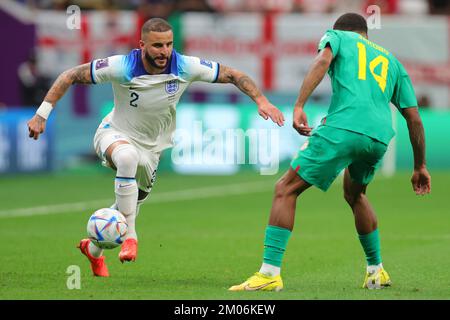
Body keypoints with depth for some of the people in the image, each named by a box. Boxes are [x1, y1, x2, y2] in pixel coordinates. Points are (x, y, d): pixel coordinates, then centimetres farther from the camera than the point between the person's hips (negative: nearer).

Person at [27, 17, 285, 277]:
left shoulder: (186, 67, -20)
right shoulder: (121, 67, -26)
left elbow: (233, 75, -10)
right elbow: (71, 76, -18)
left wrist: (261, 100, -23)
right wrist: (42, 114, -23)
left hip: (151, 148, 4)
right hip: (115, 134, -4)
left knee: (128, 212, 13)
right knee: (127, 156, -40)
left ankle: (94, 250, 46)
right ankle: (130, 237, -33)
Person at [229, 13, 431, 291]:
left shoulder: (339, 36, 21)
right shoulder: (392, 61, 31)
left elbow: (322, 61, -4)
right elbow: (414, 119, 27)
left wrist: (299, 106, -12)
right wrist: (420, 167, 33)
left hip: (343, 129, -5)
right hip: (379, 136, 5)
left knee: (286, 190, 2)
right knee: (355, 194, 34)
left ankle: (270, 273, -9)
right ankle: (376, 271, 35)